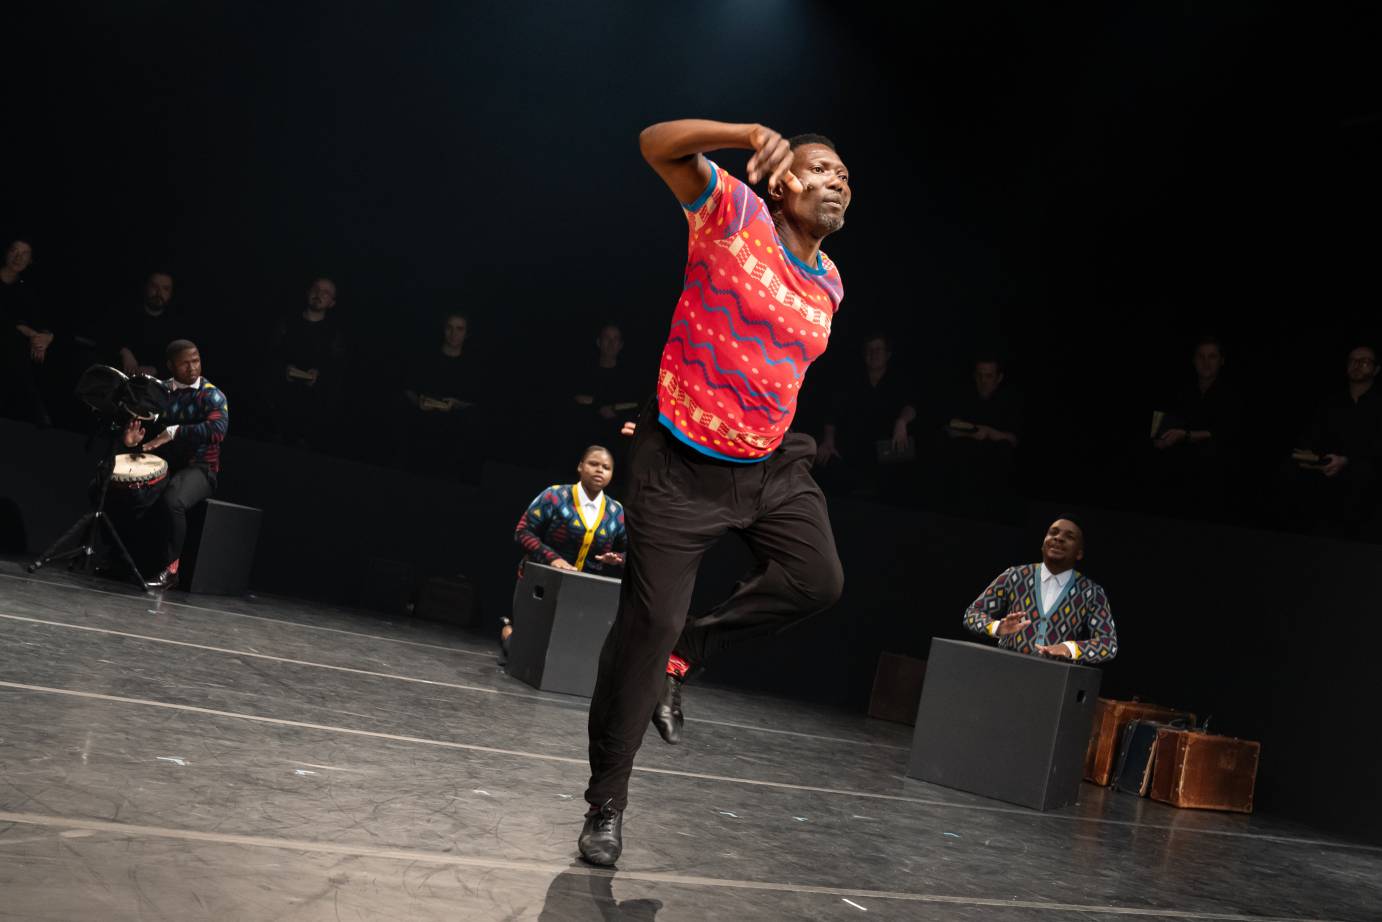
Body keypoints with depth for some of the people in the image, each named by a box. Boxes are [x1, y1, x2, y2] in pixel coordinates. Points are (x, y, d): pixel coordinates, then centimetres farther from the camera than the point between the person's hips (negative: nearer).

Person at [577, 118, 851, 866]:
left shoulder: (829, 284, 9)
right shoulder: (735, 213, -9)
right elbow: (657, 144, -20)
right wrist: (753, 135, -31)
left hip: (770, 463, 7)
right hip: (682, 464, -6)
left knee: (817, 580, -11)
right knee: (649, 622, -6)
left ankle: (687, 652, 15)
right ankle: (606, 803, 10)